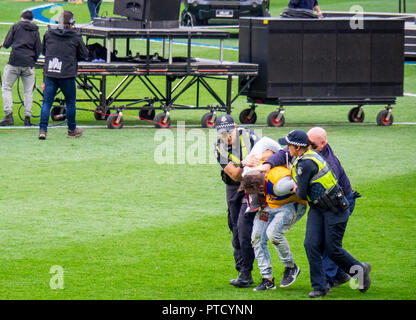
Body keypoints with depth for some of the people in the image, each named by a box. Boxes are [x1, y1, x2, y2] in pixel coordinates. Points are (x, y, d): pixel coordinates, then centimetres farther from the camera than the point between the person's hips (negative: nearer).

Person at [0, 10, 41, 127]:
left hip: (15, 62, -2)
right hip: (29, 64, 2)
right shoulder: (35, 31, 12)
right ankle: (27, 118, 3)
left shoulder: (16, 26, 5)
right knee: (28, 91, 8)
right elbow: (38, 50, 8)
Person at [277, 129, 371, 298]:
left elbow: (302, 194, -19)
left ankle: (359, 269, 22)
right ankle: (319, 286, 0)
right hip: (317, 209, 9)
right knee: (311, 245, -3)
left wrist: (297, 189, 3)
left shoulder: (306, 164, -24)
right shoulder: (310, 155, 6)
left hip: (335, 209, -9)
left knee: (332, 249, -3)